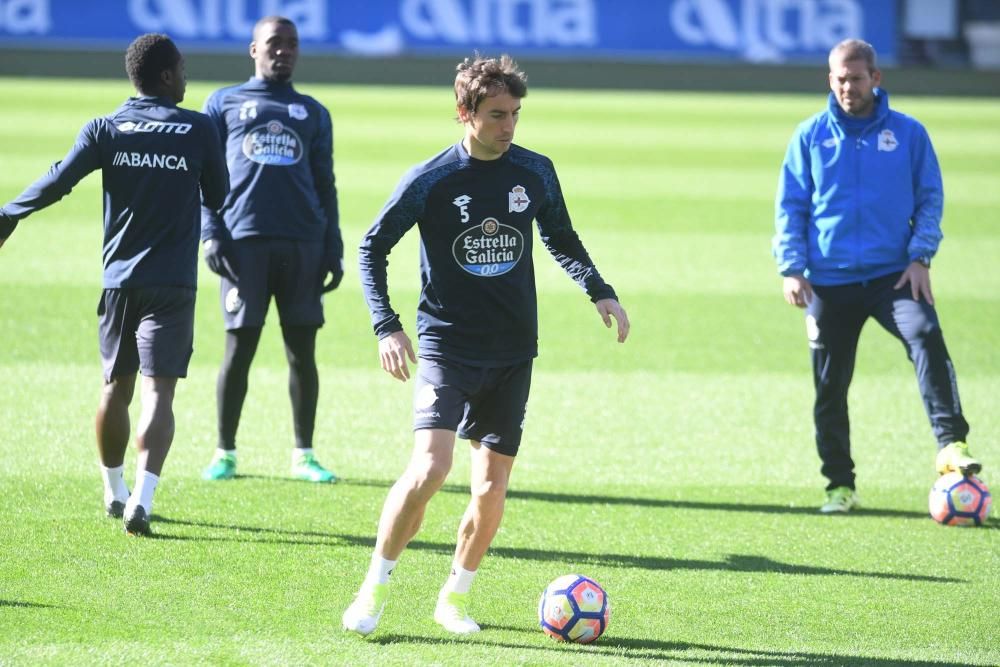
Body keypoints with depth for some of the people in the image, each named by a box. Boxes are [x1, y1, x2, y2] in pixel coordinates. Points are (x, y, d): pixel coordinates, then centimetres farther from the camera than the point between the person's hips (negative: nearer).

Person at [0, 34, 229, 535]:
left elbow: (56, 183, -5)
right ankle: (141, 500, -23)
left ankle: (114, 494, 29)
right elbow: (217, 197, 8)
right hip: (173, 283, -2)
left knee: (115, 388, 16)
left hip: (119, 280, 2)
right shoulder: (198, 130, -2)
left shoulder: (106, 130, -1)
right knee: (158, 392, -8)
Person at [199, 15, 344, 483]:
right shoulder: (224, 104, 13)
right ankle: (225, 453, 7)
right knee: (239, 348, -3)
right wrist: (211, 234, -3)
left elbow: (325, 185, 19)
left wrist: (333, 250, 10)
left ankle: (303, 454, 9)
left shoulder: (312, 112, 19)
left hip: (303, 243, 2)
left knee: (302, 350, 1)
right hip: (244, 241, -2)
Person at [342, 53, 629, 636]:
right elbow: (373, 248, 1)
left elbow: (562, 241, 19)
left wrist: (600, 292, 5)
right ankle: (375, 589, -5)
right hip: (446, 345, -4)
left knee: (491, 488, 3)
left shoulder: (535, 173, 3)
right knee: (430, 467, -21)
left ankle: (456, 597, 23)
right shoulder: (430, 181, -8)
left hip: (512, 356, 4)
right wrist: (387, 326, -10)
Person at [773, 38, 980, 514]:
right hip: (829, 281, 1)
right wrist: (792, 267, -3)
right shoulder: (811, 136, 5)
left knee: (927, 336, -27)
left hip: (894, 274, -1)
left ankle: (951, 446, -32)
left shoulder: (908, 134, 4)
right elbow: (789, 206, 7)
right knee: (830, 385, 3)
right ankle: (840, 484, 14)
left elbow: (930, 198, 8)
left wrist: (920, 257, -6)